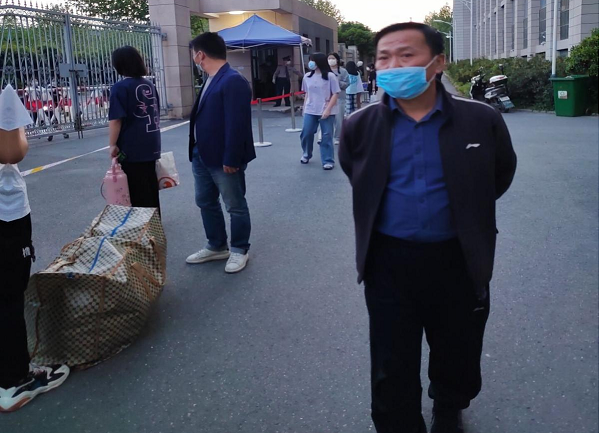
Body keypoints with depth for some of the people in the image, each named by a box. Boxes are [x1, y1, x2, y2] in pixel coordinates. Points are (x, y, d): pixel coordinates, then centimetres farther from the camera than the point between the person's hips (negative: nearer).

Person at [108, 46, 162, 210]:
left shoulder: (120, 87, -12)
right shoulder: (149, 85, 9)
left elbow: (116, 119, -17)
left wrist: (112, 145, -10)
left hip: (131, 148, -7)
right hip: (151, 146, 7)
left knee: (137, 193, 1)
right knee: (151, 189, 15)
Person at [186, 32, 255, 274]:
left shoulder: (233, 81, -20)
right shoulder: (211, 80, 11)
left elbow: (236, 124, -24)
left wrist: (231, 159, -24)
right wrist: (196, 150, 19)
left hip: (224, 159, -10)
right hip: (202, 155, 10)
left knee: (235, 206, 6)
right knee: (205, 202, 19)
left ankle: (239, 251, 22)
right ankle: (216, 247, 34)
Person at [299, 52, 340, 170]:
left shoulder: (330, 76, -8)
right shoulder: (307, 77, 6)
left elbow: (335, 94, -8)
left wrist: (328, 109, -15)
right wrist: (305, 107, 12)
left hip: (327, 112, -4)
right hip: (310, 111, 4)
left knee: (327, 136, -1)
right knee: (306, 133, 6)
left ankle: (328, 161, 7)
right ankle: (306, 155, 30)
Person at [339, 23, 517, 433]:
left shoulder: (482, 120, -9)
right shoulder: (360, 126, -6)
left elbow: (502, 173, 11)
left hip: (458, 260, 1)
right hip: (389, 262, 0)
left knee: (458, 359, 21)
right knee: (392, 370, 9)